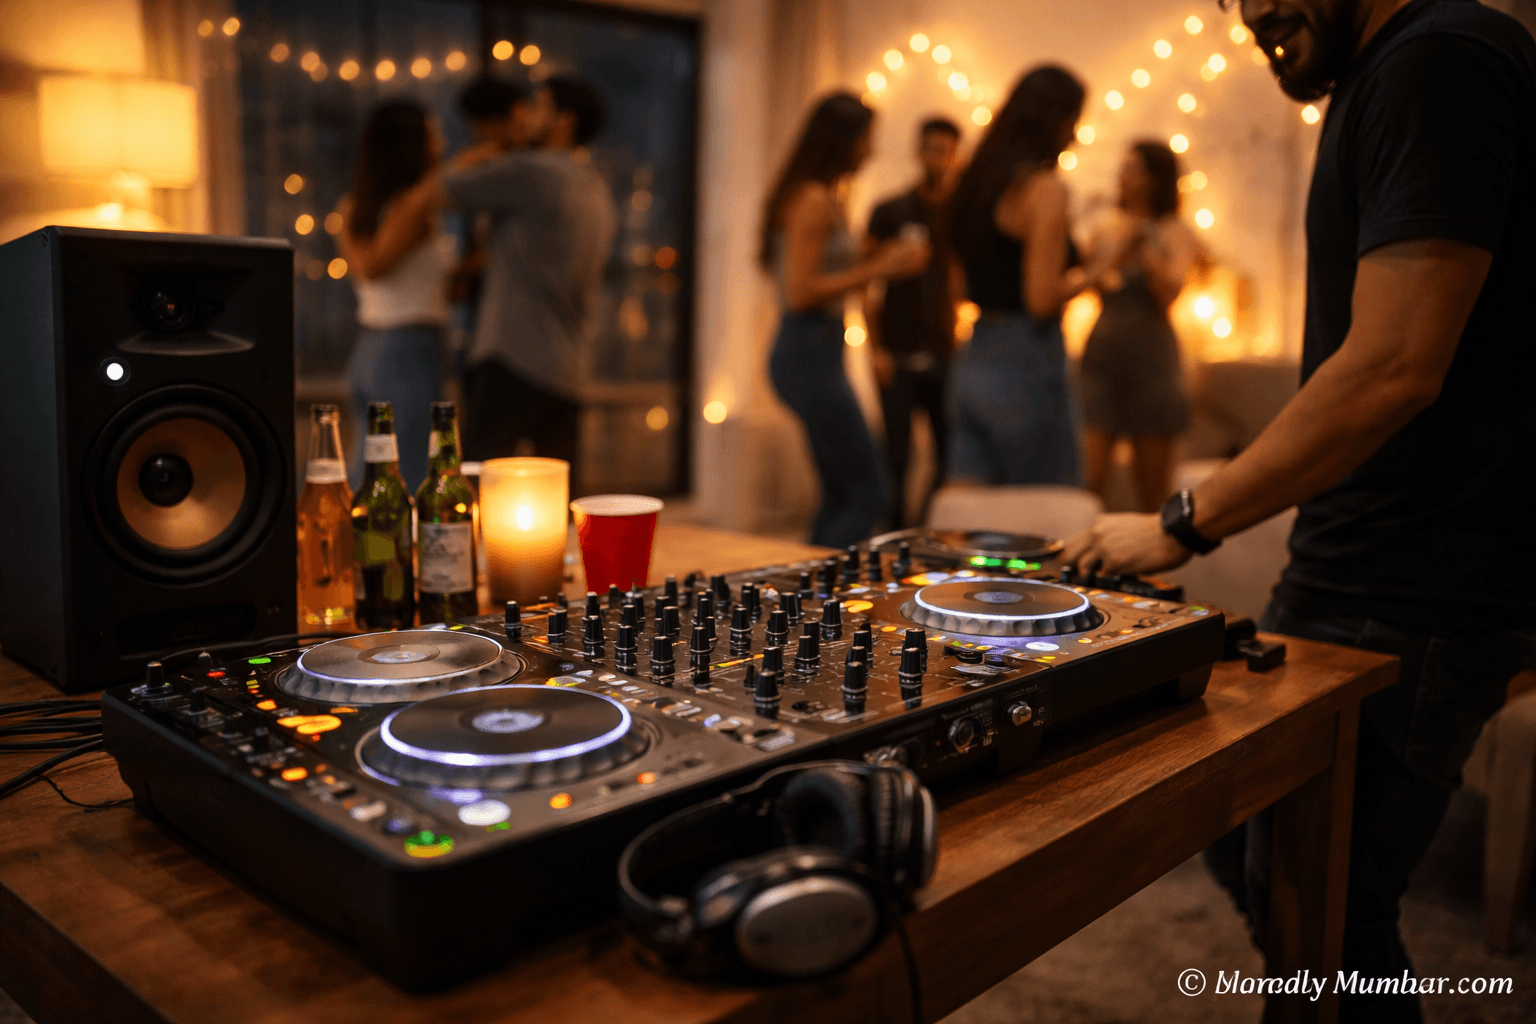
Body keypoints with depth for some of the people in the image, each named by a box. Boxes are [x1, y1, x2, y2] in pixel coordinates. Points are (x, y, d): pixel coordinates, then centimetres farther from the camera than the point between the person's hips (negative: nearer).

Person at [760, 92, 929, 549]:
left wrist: (872, 259, 13)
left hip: (815, 355, 10)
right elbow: (801, 294, -20)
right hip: (811, 356, -10)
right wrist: (877, 270, -14)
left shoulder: (821, 197, 16)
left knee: (841, 497, 14)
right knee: (871, 495, -6)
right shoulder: (815, 200, -14)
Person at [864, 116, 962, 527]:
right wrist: (876, 349, -7)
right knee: (897, 457, 0)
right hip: (900, 355, -3)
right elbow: (869, 284, 0)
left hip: (945, 351, 3)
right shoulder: (890, 211, 3)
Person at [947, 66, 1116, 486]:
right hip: (1027, 366, -8)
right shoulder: (1046, 187, -12)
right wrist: (1101, 264, -3)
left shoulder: (983, 176, 13)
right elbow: (1042, 299, -18)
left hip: (972, 362, 8)